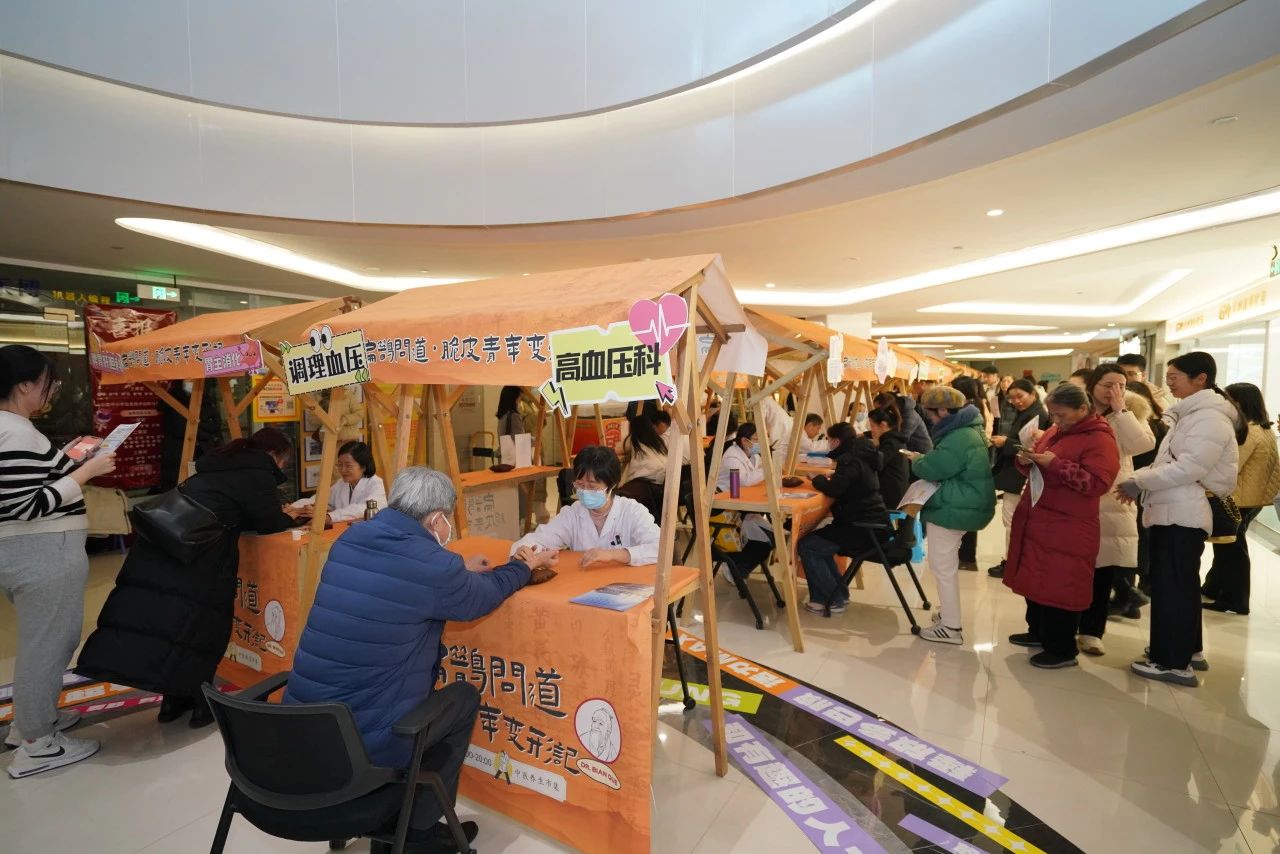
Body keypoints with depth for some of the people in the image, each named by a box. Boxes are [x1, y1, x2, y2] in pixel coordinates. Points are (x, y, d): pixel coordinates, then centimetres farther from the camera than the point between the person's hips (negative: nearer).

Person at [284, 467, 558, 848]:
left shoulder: (349, 539, 1)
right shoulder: (434, 564, -18)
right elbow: (484, 596, 3)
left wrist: (461, 570, 29)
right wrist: (525, 565, 21)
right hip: (364, 742, -7)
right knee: (466, 697, 17)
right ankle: (418, 826, 27)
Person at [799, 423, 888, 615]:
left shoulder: (851, 460, -17)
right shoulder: (861, 456, 12)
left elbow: (833, 489, -28)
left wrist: (819, 479, -8)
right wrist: (829, 478, 6)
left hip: (864, 530, -10)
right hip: (870, 523, 10)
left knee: (806, 545, -9)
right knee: (817, 540, 20)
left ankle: (832, 600, -1)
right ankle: (838, 593, 20)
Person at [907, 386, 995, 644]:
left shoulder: (958, 439, -25)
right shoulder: (968, 430, 11)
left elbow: (930, 469, -24)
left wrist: (918, 460, -4)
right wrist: (927, 459, 1)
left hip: (952, 509, -11)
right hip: (963, 506, 11)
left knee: (943, 569, 0)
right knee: (946, 566, 23)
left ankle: (951, 627, 9)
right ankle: (950, 612, 37)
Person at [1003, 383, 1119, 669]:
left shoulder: (1099, 439, -11)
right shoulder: (1055, 431, 13)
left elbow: (1097, 484, -21)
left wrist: (1056, 464, -24)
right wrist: (1028, 461, 1)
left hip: (1067, 529, -8)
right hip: (1036, 520, 8)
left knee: (1060, 585, -1)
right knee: (1035, 578, 16)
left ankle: (1063, 649, 11)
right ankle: (1038, 632, 31)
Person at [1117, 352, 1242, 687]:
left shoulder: (1210, 418, -15)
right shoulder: (1191, 413, 17)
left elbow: (1187, 468, -22)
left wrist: (1139, 481, -14)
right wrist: (1140, 481, 3)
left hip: (1183, 514, -10)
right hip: (1174, 511, 10)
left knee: (1171, 586, -4)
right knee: (1181, 583, 19)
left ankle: (1174, 663, 5)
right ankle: (1188, 649, 32)